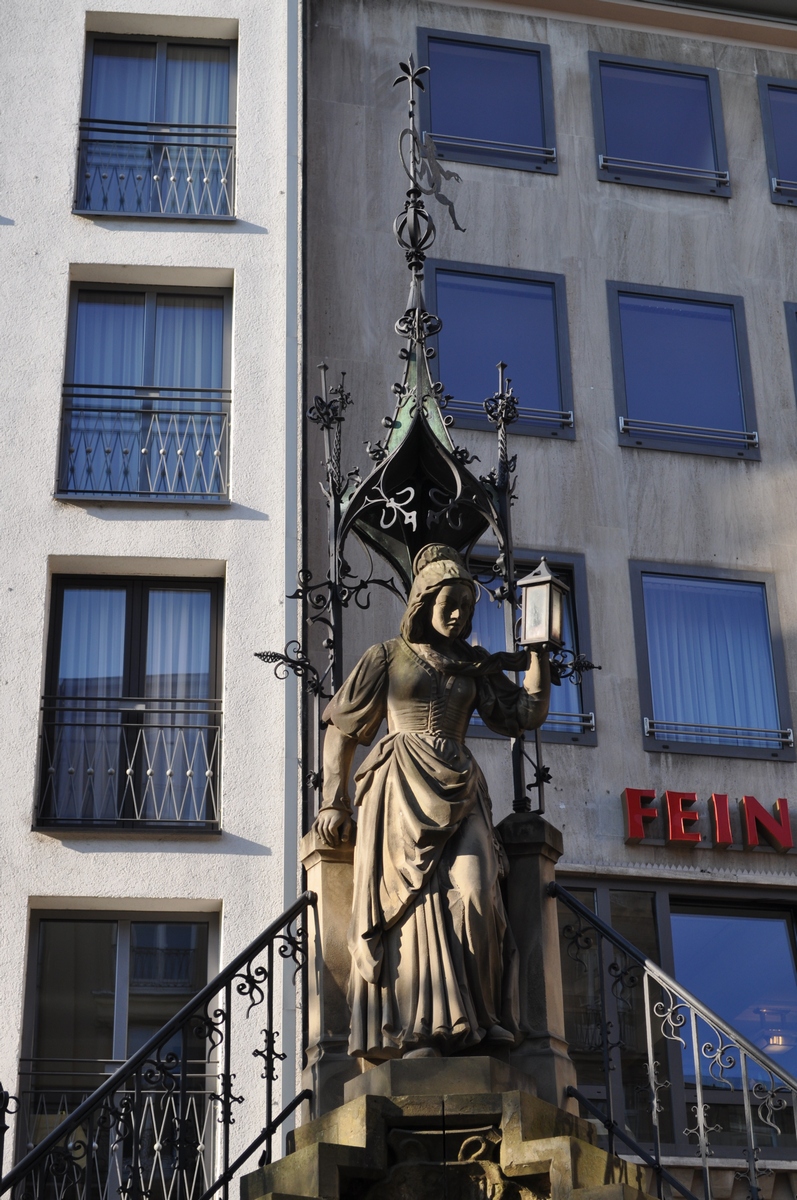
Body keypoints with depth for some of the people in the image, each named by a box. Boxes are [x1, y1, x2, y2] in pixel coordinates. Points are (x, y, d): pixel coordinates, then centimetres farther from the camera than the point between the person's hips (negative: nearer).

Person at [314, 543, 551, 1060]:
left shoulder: (476, 666, 19)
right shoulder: (387, 657, 10)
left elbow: (530, 713, 11)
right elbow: (341, 730, 10)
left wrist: (539, 648, 5)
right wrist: (333, 800, 1)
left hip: (459, 793, 3)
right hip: (401, 790, -3)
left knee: (474, 895, -19)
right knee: (417, 901, -15)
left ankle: (473, 1024, -14)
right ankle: (421, 1032, -17)